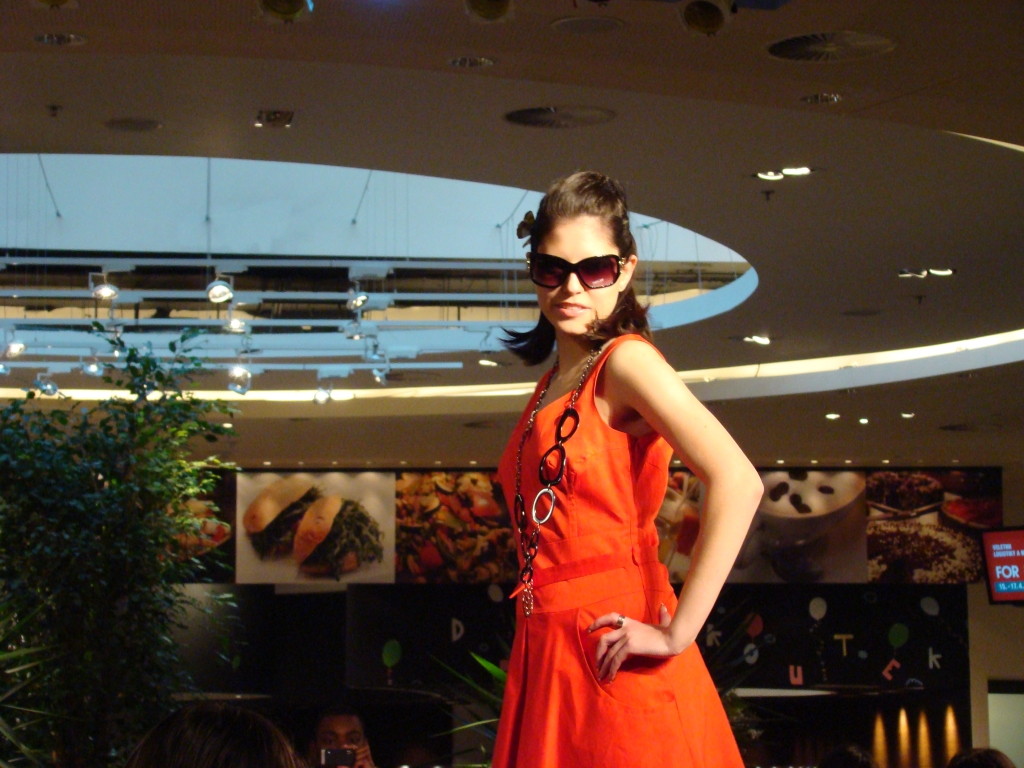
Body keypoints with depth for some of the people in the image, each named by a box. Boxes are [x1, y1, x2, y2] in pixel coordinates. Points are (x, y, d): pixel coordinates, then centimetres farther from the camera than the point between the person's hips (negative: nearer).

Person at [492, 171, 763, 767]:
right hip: (547, 658, 8)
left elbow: (738, 483, -22)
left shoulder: (626, 361, -9)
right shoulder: (552, 385, 16)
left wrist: (677, 633, -21)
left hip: (610, 659, -8)